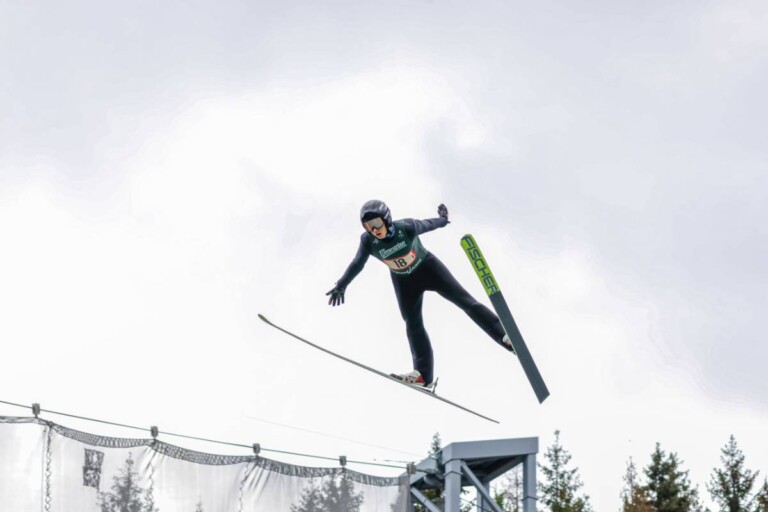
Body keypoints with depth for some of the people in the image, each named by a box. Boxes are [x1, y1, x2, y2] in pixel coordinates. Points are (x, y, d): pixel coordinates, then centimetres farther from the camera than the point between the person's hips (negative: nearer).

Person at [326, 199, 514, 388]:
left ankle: (505, 336, -12)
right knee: (413, 325, -1)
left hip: (427, 268, -3)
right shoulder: (368, 241, -24)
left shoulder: (406, 228, -30)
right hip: (404, 281, 3)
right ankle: (424, 374, 2)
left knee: (464, 300, -9)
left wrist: (442, 219, 9)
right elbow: (357, 265, -7)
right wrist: (341, 286, 0)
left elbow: (427, 224, -10)